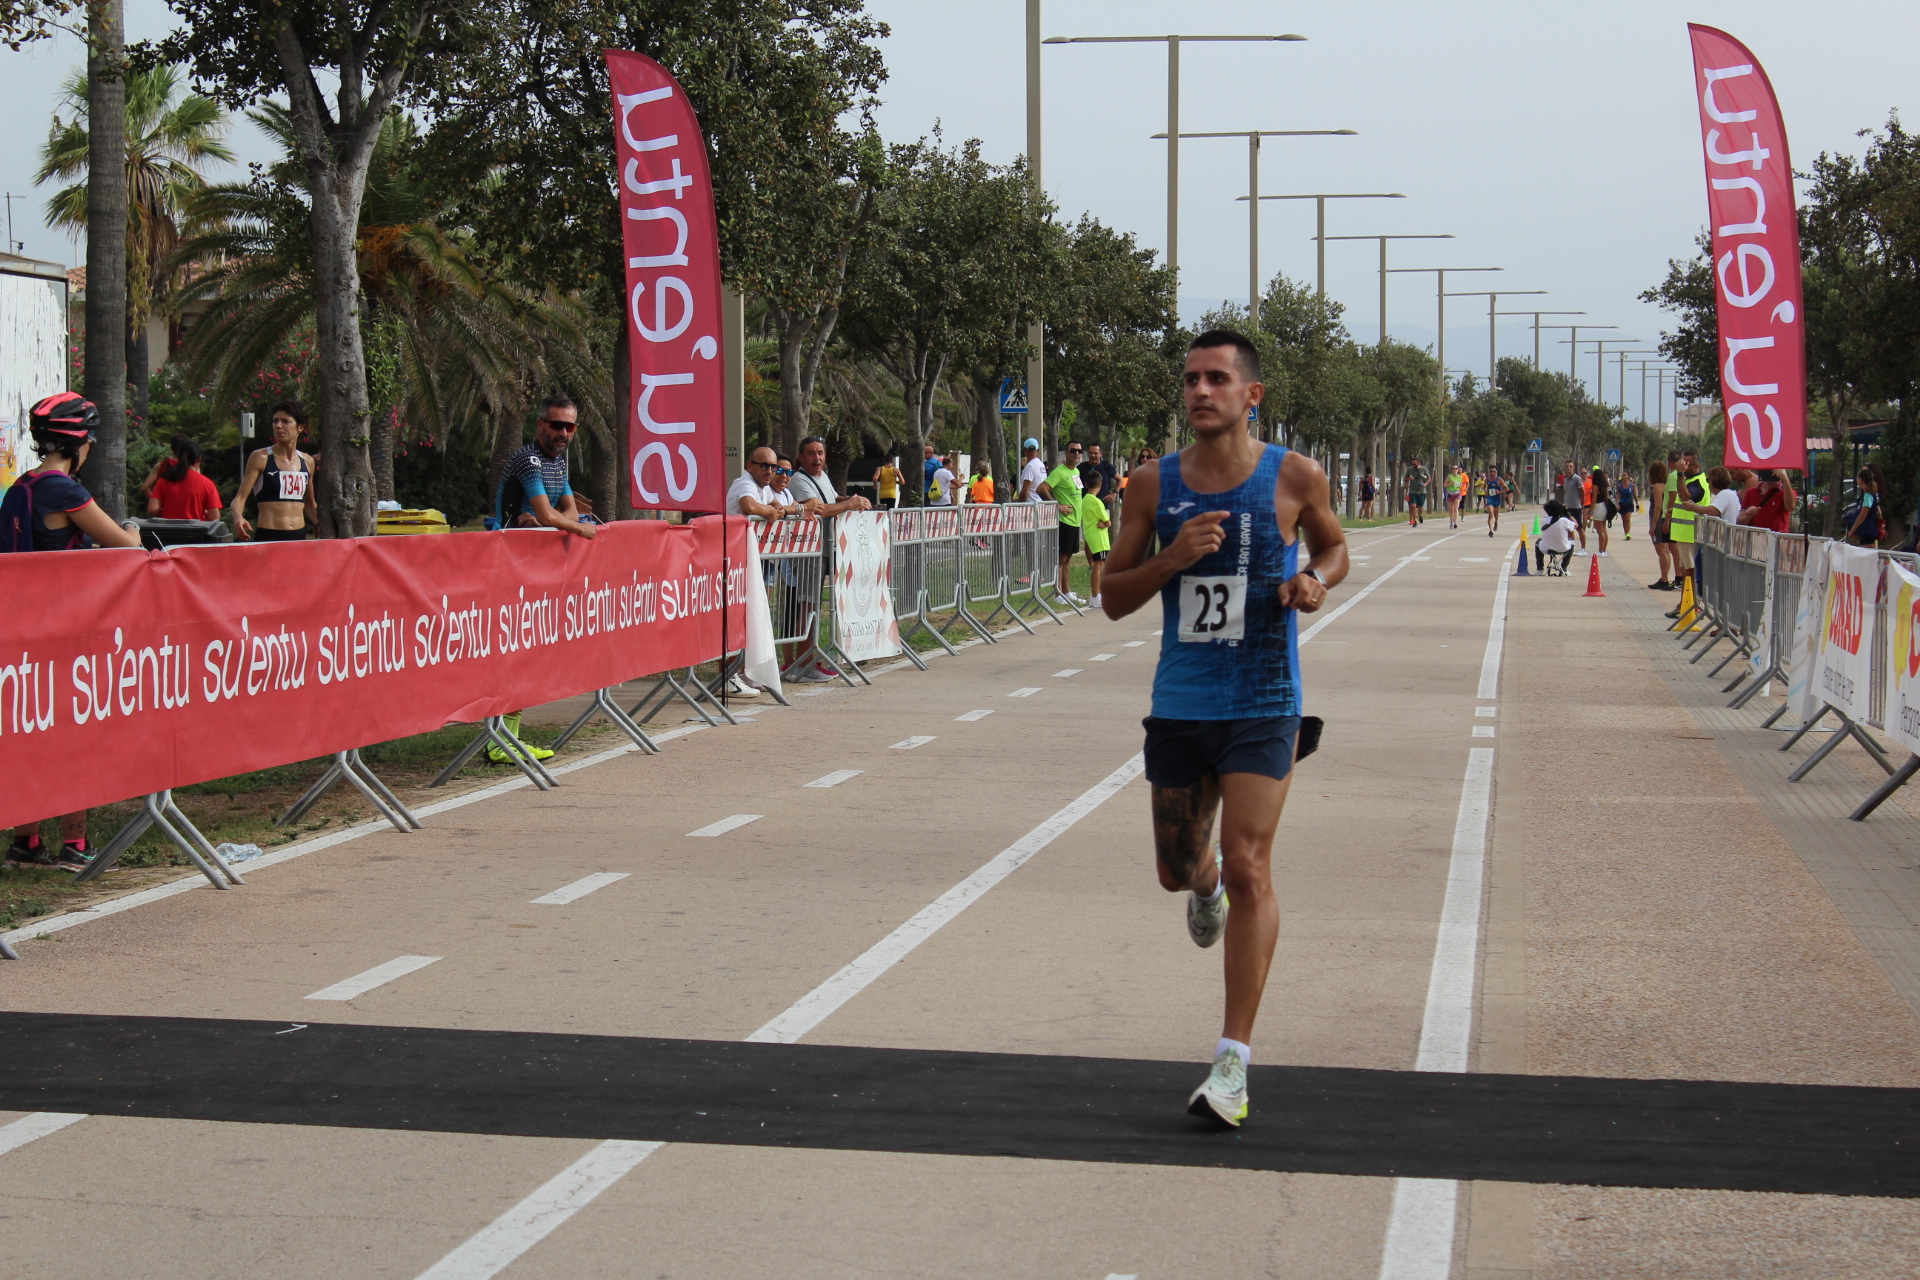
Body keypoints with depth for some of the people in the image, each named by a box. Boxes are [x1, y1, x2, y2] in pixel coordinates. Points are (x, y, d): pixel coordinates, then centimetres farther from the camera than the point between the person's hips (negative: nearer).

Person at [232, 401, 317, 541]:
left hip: (299, 537, 5)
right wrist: (238, 518, -25)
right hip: (267, 537, -5)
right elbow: (240, 497, -5)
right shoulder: (261, 458, -2)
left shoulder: (307, 461, 12)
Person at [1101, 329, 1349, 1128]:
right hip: (1178, 703, 3)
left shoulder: (1293, 477, -4)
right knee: (1176, 870, 14)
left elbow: (1332, 545, 15)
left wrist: (1317, 581, -9)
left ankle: (1234, 1061, -8)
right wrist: (1170, 559, -15)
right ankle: (1205, 886, 55)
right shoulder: (1154, 485, 0)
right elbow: (1113, 598, 4)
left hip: (1261, 707, -3)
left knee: (1247, 866, -12)